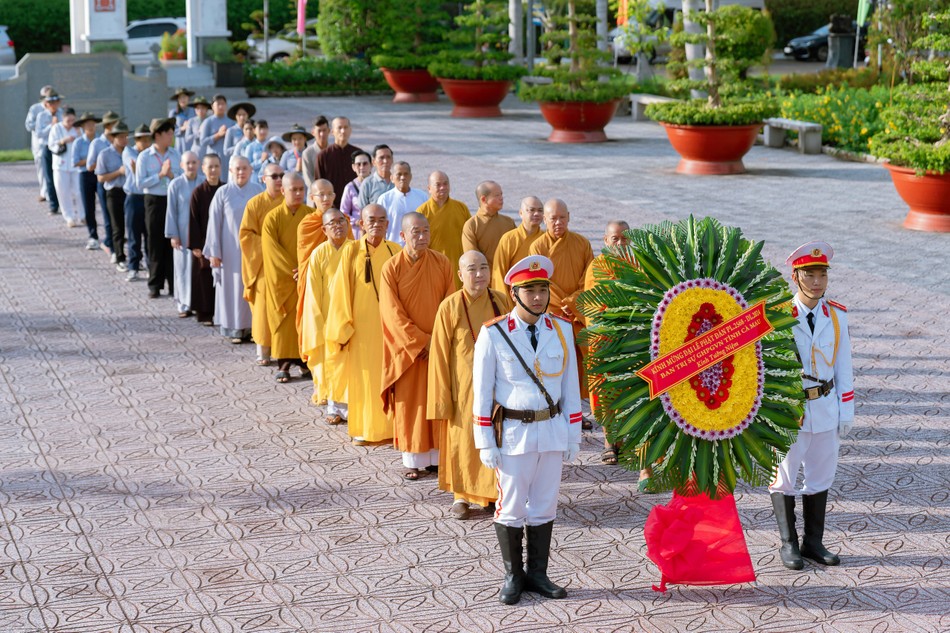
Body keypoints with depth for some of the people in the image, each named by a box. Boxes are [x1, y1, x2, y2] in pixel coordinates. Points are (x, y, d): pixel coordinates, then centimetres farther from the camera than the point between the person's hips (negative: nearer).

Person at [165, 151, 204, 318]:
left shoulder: (205, 183, -2)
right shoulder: (175, 185, -2)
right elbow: (171, 211, 1)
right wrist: (173, 235, -2)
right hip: (183, 234, 0)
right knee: (184, 268, 4)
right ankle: (184, 305, 13)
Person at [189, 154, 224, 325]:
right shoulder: (198, 192, -5)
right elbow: (193, 220, -4)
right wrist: (195, 245, -8)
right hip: (204, 242, -2)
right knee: (205, 278, 2)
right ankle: (204, 313, 11)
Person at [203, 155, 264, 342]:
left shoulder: (259, 191, 1)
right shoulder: (223, 193, -3)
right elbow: (214, 223, -1)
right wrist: (214, 251, -4)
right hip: (231, 249, -1)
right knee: (233, 287, 2)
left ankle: (252, 326, 10)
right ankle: (235, 328, 9)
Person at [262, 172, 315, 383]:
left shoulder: (311, 215, 1)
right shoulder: (272, 218, -4)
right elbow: (272, 249, -8)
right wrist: (292, 271, -14)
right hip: (282, 279, -2)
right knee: (284, 318, 1)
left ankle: (304, 360, 11)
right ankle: (284, 363, 4)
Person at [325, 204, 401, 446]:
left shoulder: (395, 251, 4)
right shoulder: (352, 251, -3)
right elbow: (341, 291, -2)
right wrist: (343, 326, -5)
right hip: (362, 325, -2)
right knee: (363, 374, 3)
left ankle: (390, 425, 15)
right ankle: (363, 428, 12)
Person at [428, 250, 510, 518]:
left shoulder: (501, 302, 0)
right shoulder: (450, 307, -9)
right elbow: (440, 355, -6)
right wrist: (442, 397, -8)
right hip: (464, 385, -3)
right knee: (463, 438, 5)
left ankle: (493, 492, 20)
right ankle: (461, 496, 19)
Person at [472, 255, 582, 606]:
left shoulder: (561, 330, 3)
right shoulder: (493, 334, -7)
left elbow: (571, 385, 8)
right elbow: (482, 392, -5)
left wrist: (574, 435, 6)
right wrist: (485, 442, -8)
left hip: (552, 429, 3)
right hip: (513, 432, -3)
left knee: (544, 507, 10)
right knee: (511, 507, 4)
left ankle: (537, 574, 22)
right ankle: (512, 577, 18)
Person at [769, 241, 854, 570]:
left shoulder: (838, 316, 3)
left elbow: (843, 365, 7)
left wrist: (847, 410, 5)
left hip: (825, 408, 4)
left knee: (820, 477, 12)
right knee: (783, 478, 5)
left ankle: (813, 542, 25)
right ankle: (789, 544, 18)